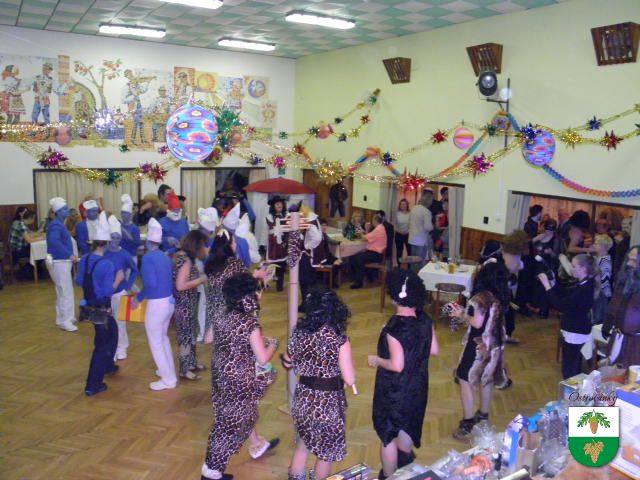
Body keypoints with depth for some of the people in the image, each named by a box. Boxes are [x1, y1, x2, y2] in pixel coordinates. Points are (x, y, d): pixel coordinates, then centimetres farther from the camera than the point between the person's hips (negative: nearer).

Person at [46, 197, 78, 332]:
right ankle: (64, 321, 2)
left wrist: (70, 256, 8)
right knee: (66, 292, -5)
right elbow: (54, 241, -34)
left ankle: (64, 318, 28)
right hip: (59, 262, -10)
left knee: (63, 292, 18)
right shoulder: (55, 225, -18)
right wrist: (69, 254, -30)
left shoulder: (59, 224, 12)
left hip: (62, 261, 10)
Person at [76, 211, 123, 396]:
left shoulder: (83, 260, -1)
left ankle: (107, 366, 45)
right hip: (102, 309, -8)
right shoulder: (107, 265, -24)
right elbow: (108, 292, -24)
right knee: (102, 344, 4)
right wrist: (118, 279, -10)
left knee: (112, 331, 29)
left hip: (89, 306, 8)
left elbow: (79, 282, 12)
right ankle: (92, 385, 6)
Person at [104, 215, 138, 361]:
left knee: (120, 321, 9)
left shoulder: (124, 254, -7)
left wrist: (128, 286, -1)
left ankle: (121, 349, 23)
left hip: (120, 293, 0)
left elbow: (134, 270, 6)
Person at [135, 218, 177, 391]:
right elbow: (170, 279, 4)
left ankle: (168, 380, 16)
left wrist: (139, 297, -9)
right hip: (169, 301, 8)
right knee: (163, 337, 26)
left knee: (156, 342, 8)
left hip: (156, 304, -8)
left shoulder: (148, 258, -15)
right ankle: (169, 371, 38)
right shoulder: (165, 256, 5)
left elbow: (150, 284, -24)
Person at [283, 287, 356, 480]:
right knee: (326, 452, 19)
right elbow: (350, 380, -19)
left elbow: (288, 363, 9)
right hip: (329, 402, -5)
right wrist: (348, 362, -1)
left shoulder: (299, 333, -8)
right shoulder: (339, 340, -22)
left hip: (303, 399, 5)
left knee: (302, 446, 26)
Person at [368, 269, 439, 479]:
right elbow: (434, 350, 1)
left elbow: (397, 366, -29)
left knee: (388, 434, 14)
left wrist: (376, 360, -12)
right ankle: (405, 462, 55)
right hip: (416, 385, 7)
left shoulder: (395, 327, -31)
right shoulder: (424, 320, -10)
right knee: (406, 425, 31)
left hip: (394, 389, -7)